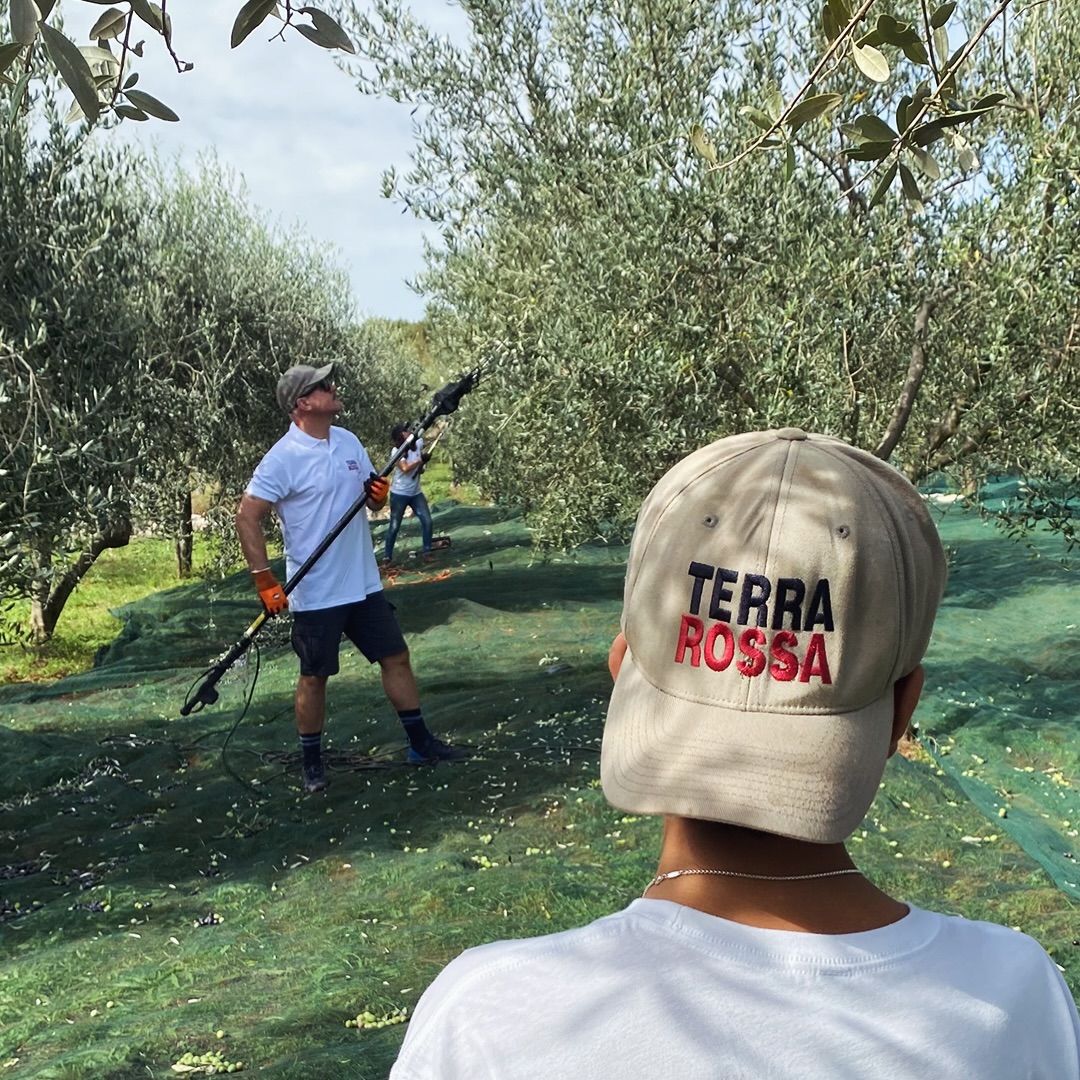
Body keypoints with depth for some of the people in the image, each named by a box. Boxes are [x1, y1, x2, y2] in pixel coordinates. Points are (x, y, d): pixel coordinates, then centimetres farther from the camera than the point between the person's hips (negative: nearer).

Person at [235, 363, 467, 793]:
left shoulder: (349, 441, 5)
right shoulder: (283, 458, -16)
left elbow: (371, 497, 15)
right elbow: (247, 517, -18)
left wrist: (378, 494, -9)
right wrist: (265, 580, -22)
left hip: (364, 583, 7)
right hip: (315, 593, -6)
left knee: (396, 656, 11)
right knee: (314, 676, 6)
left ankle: (420, 743, 23)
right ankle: (312, 762, 21)